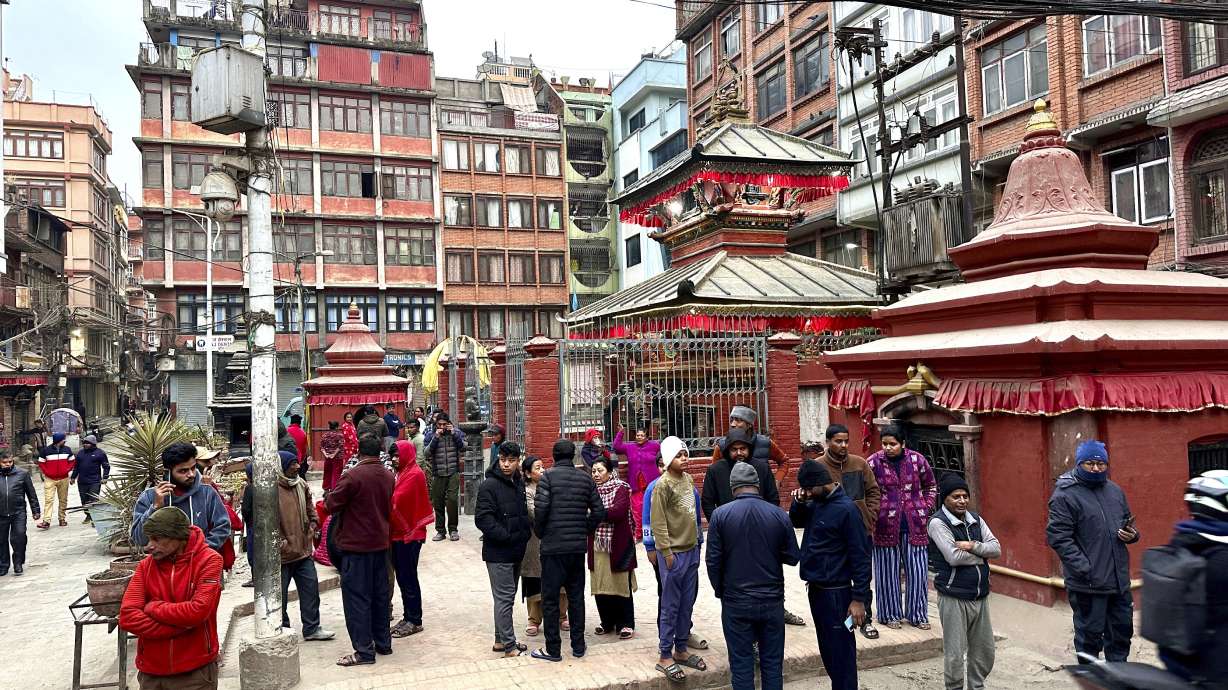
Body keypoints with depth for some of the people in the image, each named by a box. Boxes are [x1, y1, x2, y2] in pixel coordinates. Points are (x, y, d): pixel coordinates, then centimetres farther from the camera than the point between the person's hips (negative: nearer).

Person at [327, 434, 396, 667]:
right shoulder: (388, 477, 4)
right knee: (380, 594, 15)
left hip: (356, 545, -7)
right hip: (381, 543, 7)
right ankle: (383, 643, 24)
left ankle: (364, 651, 2)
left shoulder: (352, 476, -18)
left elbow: (331, 505, -11)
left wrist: (329, 496, 8)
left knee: (356, 597, 0)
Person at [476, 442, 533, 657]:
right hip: (498, 552, -8)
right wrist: (507, 537, -21)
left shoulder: (519, 483, 10)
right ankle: (509, 645, 2)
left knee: (507, 596, 15)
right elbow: (482, 519, -19)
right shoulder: (489, 485, -13)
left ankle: (501, 639, 26)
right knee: (504, 597, -4)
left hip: (516, 551, 8)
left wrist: (525, 533, 5)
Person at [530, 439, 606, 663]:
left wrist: (539, 532, 0)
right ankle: (578, 646, 21)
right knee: (576, 596, 15)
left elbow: (541, 508, -16)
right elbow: (599, 511, 4)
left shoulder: (548, 476, -8)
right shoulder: (586, 478, 5)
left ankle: (553, 649, 10)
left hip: (553, 546, -4)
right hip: (579, 546, 4)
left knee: (550, 598, 5)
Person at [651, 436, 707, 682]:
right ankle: (665, 657, 10)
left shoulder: (688, 479, 8)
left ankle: (680, 649, 24)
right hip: (673, 553, -7)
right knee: (670, 606, 1)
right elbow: (658, 523, -15)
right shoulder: (663, 485, -14)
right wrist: (667, 553, -16)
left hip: (691, 551, 7)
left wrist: (696, 543, 16)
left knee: (687, 604, 13)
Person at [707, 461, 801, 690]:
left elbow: (713, 560, -7)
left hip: (736, 603, -1)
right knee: (772, 663, 13)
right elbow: (793, 557, 2)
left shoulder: (720, 514, -9)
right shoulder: (779, 515, -6)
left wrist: (720, 591, 8)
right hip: (772, 601, 1)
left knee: (741, 665, 8)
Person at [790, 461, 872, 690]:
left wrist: (859, 598, -17)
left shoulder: (846, 509, -16)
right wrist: (799, 502, 1)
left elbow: (860, 556, -16)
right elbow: (796, 521, 23)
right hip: (815, 589, 8)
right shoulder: (815, 503, 6)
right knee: (827, 651, 17)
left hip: (836, 593, -8)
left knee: (841, 653, 0)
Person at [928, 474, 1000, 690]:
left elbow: (996, 549, 2)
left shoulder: (976, 520, 10)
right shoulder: (938, 522, -10)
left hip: (980, 596, 6)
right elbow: (954, 557, -19)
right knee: (955, 654, 1)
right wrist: (981, 555, -5)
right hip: (954, 598, -6)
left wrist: (973, 546, -15)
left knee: (984, 650, 14)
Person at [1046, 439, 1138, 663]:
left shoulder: (1115, 491, 12)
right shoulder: (1065, 495, -10)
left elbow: (1128, 522, 25)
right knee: (1089, 636, 3)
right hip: (1087, 584, -7)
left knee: (1122, 631, 17)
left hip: (1119, 581, 7)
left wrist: (1131, 534, 1)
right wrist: (1086, 569, -21)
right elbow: (1059, 538, -15)